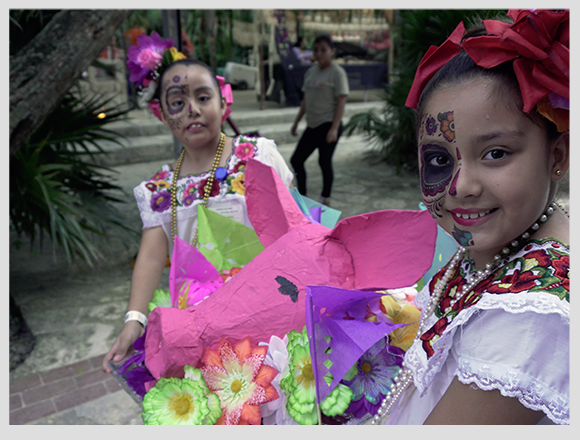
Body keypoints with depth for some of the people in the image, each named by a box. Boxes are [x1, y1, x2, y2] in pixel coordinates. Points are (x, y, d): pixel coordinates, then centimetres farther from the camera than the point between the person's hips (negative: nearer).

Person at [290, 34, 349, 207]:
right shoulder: (311, 72, 13)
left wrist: (334, 128, -20)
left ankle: (325, 199, 16)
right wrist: (296, 122, 20)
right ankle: (301, 196, 18)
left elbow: (341, 101, -13)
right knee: (296, 160, 6)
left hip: (328, 126, -7)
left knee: (325, 162, -1)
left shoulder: (337, 72, -8)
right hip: (312, 126, 7)